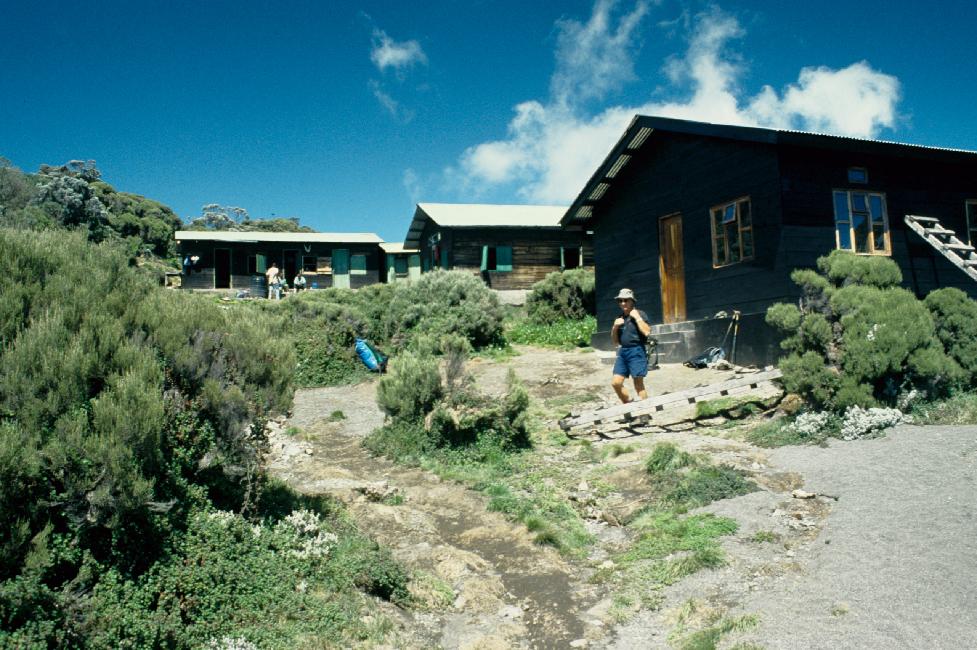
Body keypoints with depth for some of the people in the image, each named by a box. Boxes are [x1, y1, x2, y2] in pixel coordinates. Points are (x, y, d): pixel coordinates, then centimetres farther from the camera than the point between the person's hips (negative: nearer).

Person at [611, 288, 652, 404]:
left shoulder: (640, 314, -2)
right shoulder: (619, 318, 15)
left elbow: (647, 332, -17)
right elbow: (615, 341, 18)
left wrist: (637, 317, -14)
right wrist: (615, 327, 1)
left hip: (636, 351, -6)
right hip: (622, 352, 6)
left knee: (638, 385, -2)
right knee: (616, 383, 1)